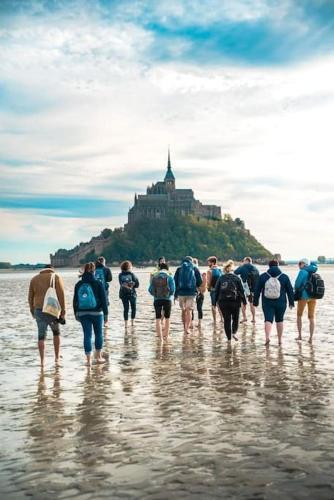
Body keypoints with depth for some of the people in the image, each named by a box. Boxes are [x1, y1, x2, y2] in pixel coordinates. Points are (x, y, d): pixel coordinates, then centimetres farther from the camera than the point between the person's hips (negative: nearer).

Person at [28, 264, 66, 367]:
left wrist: (32, 310, 22)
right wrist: (63, 311, -7)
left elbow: (30, 297, 12)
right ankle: (57, 357, 21)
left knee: (41, 336, 6)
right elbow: (61, 295, -7)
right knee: (56, 333, 18)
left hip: (39, 310, 2)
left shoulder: (35, 279, 13)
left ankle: (42, 361, 3)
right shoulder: (56, 277, 3)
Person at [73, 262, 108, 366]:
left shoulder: (78, 285, 2)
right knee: (98, 334, 13)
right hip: (97, 312, -2)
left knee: (87, 335, 4)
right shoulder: (98, 284, -8)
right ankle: (98, 357, 19)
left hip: (82, 313, 2)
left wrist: (76, 313, 14)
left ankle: (88, 360, 3)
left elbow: (75, 300, 7)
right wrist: (105, 311, 2)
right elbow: (103, 299, -6)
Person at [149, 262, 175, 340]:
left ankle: (159, 336, 1)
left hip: (157, 300, 1)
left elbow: (150, 289, 0)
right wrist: (169, 295, 9)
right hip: (167, 300, -1)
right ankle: (166, 335, 21)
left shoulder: (154, 277, 1)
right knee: (167, 318, 14)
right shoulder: (169, 277, -7)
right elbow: (172, 290, -11)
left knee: (158, 318, 5)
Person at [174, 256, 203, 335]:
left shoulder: (179, 269, 5)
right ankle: (187, 328, -14)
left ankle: (185, 327, 22)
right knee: (189, 310, -1)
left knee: (183, 311, 15)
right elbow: (199, 282, 4)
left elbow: (175, 281, 3)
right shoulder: (195, 269, 3)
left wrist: (175, 294, 9)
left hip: (181, 293, 2)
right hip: (191, 293, -2)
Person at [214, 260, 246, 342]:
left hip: (223, 302, 1)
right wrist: (244, 301, 6)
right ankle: (234, 332, -2)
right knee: (235, 318, 17)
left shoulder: (220, 278, 3)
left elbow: (216, 291, 4)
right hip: (235, 302, -1)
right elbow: (241, 291, 0)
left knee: (226, 320, 7)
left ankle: (229, 338, 8)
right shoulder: (236, 278, 0)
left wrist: (215, 302, 10)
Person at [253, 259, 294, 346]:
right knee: (279, 320, 13)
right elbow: (290, 290, 5)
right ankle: (280, 340, 17)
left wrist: (255, 302, 8)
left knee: (268, 319, -1)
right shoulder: (284, 277, 1)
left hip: (267, 303, -1)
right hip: (281, 303, 1)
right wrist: (291, 302, 13)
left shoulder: (263, 276, 0)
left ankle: (267, 337, -22)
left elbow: (257, 290, 2)